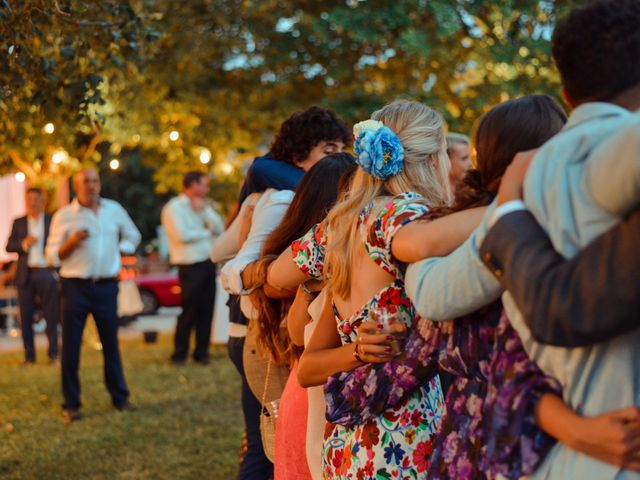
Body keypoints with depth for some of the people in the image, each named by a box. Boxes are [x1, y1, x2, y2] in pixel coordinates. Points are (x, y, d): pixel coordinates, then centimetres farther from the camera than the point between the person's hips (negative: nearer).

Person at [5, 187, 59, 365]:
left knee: (51, 316, -2)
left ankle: (53, 354, 4)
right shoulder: (19, 222, 11)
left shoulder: (53, 221, 7)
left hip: (47, 272, -2)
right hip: (26, 274, 2)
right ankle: (29, 356, 6)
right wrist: (24, 244, -12)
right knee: (26, 317, 1)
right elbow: (9, 246, 7)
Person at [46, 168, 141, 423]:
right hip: (75, 286, -2)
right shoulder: (64, 216, -2)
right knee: (71, 347, -2)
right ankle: (71, 404, 5)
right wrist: (72, 241, -18)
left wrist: (117, 252, 10)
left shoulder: (114, 210, 7)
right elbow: (52, 256, -3)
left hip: (106, 286, 3)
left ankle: (120, 397, 20)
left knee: (111, 343, 9)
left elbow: (132, 236, 23)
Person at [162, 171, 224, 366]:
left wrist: (204, 210, -5)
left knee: (206, 311, 6)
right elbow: (181, 236, -17)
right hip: (190, 266, -7)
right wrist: (206, 232, -3)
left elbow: (220, 228, 9)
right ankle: (179, 355, 7)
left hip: (208, 264, 7)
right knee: (189, 312, -4)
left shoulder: (202, 206, 17)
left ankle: (201, 352, 15)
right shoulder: (174, 208, -5)